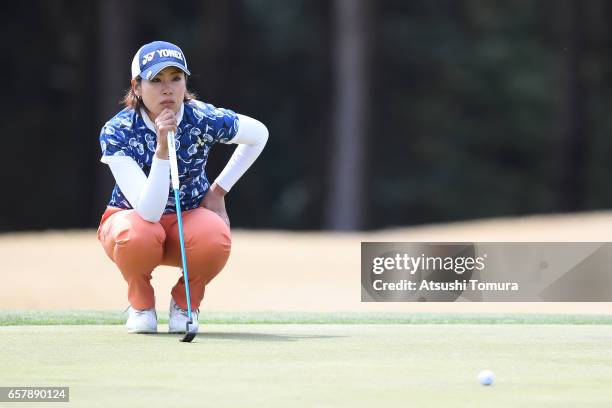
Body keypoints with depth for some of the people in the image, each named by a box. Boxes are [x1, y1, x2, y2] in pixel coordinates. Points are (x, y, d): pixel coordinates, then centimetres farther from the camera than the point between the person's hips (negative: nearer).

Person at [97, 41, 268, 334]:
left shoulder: (203, 120, -18)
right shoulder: (116, 132, -24)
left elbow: (259, 134, 4)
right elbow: (148, 213, -33)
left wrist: (218, 190, -2)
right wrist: (162, 149, -43)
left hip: (189, 218, 1)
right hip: (132, 219, -1)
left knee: (215, 237, -34)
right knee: (137, 236, -38)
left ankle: (185, 304, -1)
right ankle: (141, 304, -3)